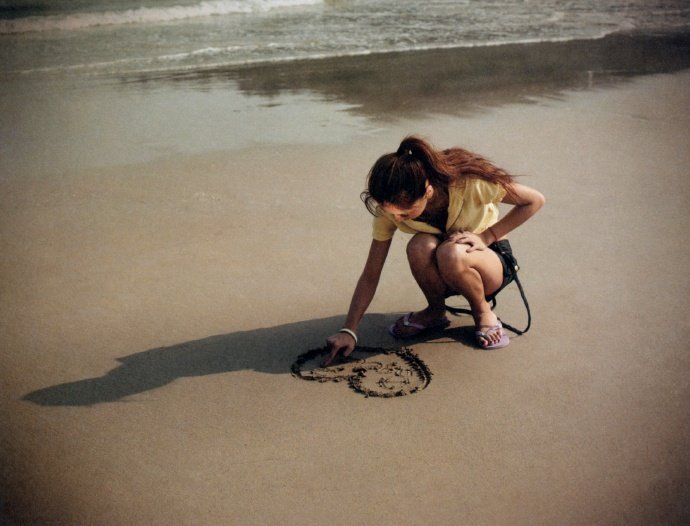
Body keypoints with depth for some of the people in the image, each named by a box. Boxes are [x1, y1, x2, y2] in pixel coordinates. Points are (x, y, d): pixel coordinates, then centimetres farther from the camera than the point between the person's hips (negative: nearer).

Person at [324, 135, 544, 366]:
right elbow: (370, 276, -15)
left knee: (451, 254, -39)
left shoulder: (468, 182, -31)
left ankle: (483, 312, -7)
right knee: (420, 247, -35)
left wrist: (486, 236, -22)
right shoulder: (391, 208, -22)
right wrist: (349, 330, -21)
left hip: (489, 255, -2)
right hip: (440, 275, 3)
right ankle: (435, 312, -4)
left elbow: (535, 200, -15)